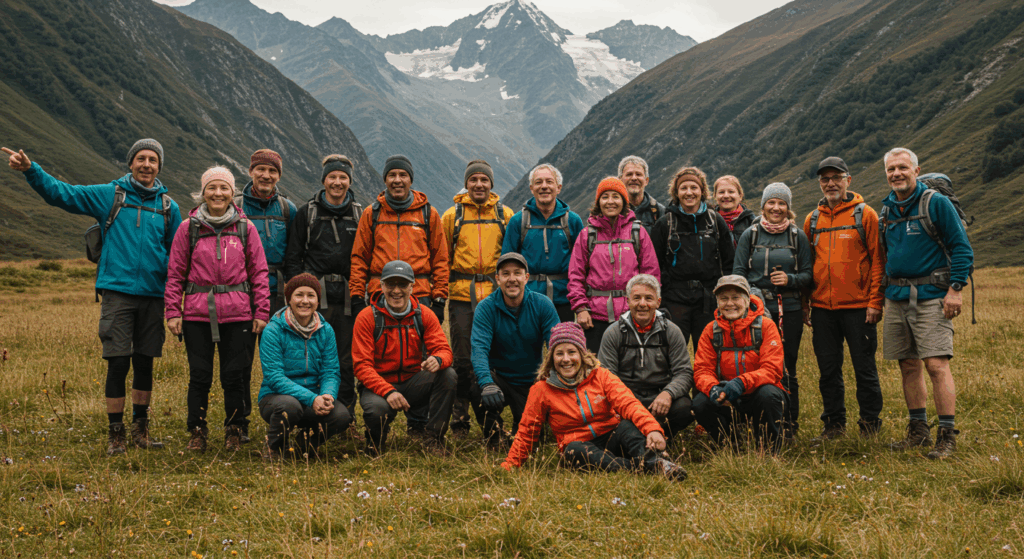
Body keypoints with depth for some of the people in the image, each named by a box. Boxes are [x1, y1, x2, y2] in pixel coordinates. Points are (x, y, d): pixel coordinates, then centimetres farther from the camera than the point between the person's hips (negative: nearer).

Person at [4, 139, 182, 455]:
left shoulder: (168, 206, 9)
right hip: (117, 291, -2)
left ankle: (140, 429, 23)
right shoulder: (109, 195, 4)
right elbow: (60, 193, 1)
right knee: (118, 364, -4)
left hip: (153, 296, 2)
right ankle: (115, 434, 7)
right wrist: (30, 169, -13)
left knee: (145, 364, 9)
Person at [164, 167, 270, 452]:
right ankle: (197, 432, 17)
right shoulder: (188, 228, 5)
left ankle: (234, 431, 18)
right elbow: (175, 273, 7)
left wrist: (261, 312, 2)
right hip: (197, 313, 0)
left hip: (238, 314, 0)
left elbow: (259, 272, 7)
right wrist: (172, 311, 0)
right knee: (200, 375, 4)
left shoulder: (246, 228, 6)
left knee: (234, 375, 4)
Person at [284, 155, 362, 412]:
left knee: (347, 359, 5)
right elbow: (293, 257, 6)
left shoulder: (360, 215, 10)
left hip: (349, 297, 1)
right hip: (316, 295, -1)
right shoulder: (306, 213, 6)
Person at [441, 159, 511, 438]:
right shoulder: (452, 215, 8)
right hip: (461, 296, -1)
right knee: (462, 359, 0)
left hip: (496, 296, 1)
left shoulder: (505, 215, 9)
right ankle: (459, 420, 11)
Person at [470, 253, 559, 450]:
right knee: (480, 386, -35)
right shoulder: (486, 308, -12)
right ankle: (494, 436, -6)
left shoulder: (542, 305, -9)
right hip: (500, 378, -1)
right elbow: (479, 348, -25)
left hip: (532, 382, 1)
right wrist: (486, 383, -44)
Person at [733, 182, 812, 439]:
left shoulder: (798, 237, 8)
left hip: (790, 311, 0)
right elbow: (738, 273, 7)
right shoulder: (749, 235, 8)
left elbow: (808, 274, 9)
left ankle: (789, 424, 12)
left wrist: (791, 280, -11)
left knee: (787, 369, 2)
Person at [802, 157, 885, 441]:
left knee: (864, 369, 2)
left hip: (858, 307, -4)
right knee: (828, 369, 8)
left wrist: (874, 302, -10)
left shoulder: (865, 215, 0)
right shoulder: (812, 220, 12)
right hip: (822, 308, 4)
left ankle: (870, 424, 13)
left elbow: (878, 260, -3)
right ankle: (834, 423, 19)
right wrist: (803, 303, 10)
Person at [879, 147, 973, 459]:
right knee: (909, 366, 9)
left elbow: (961, 247, -5)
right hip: (897, 298, 6)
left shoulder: (936, 204, -5)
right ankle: (918, 431, 20)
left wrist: (956, 288, -13)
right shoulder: (887, 210, 13)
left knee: (936, 364, -12)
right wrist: (881, 296, 18)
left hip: (931, 296, -6)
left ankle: (947, 436, -8)